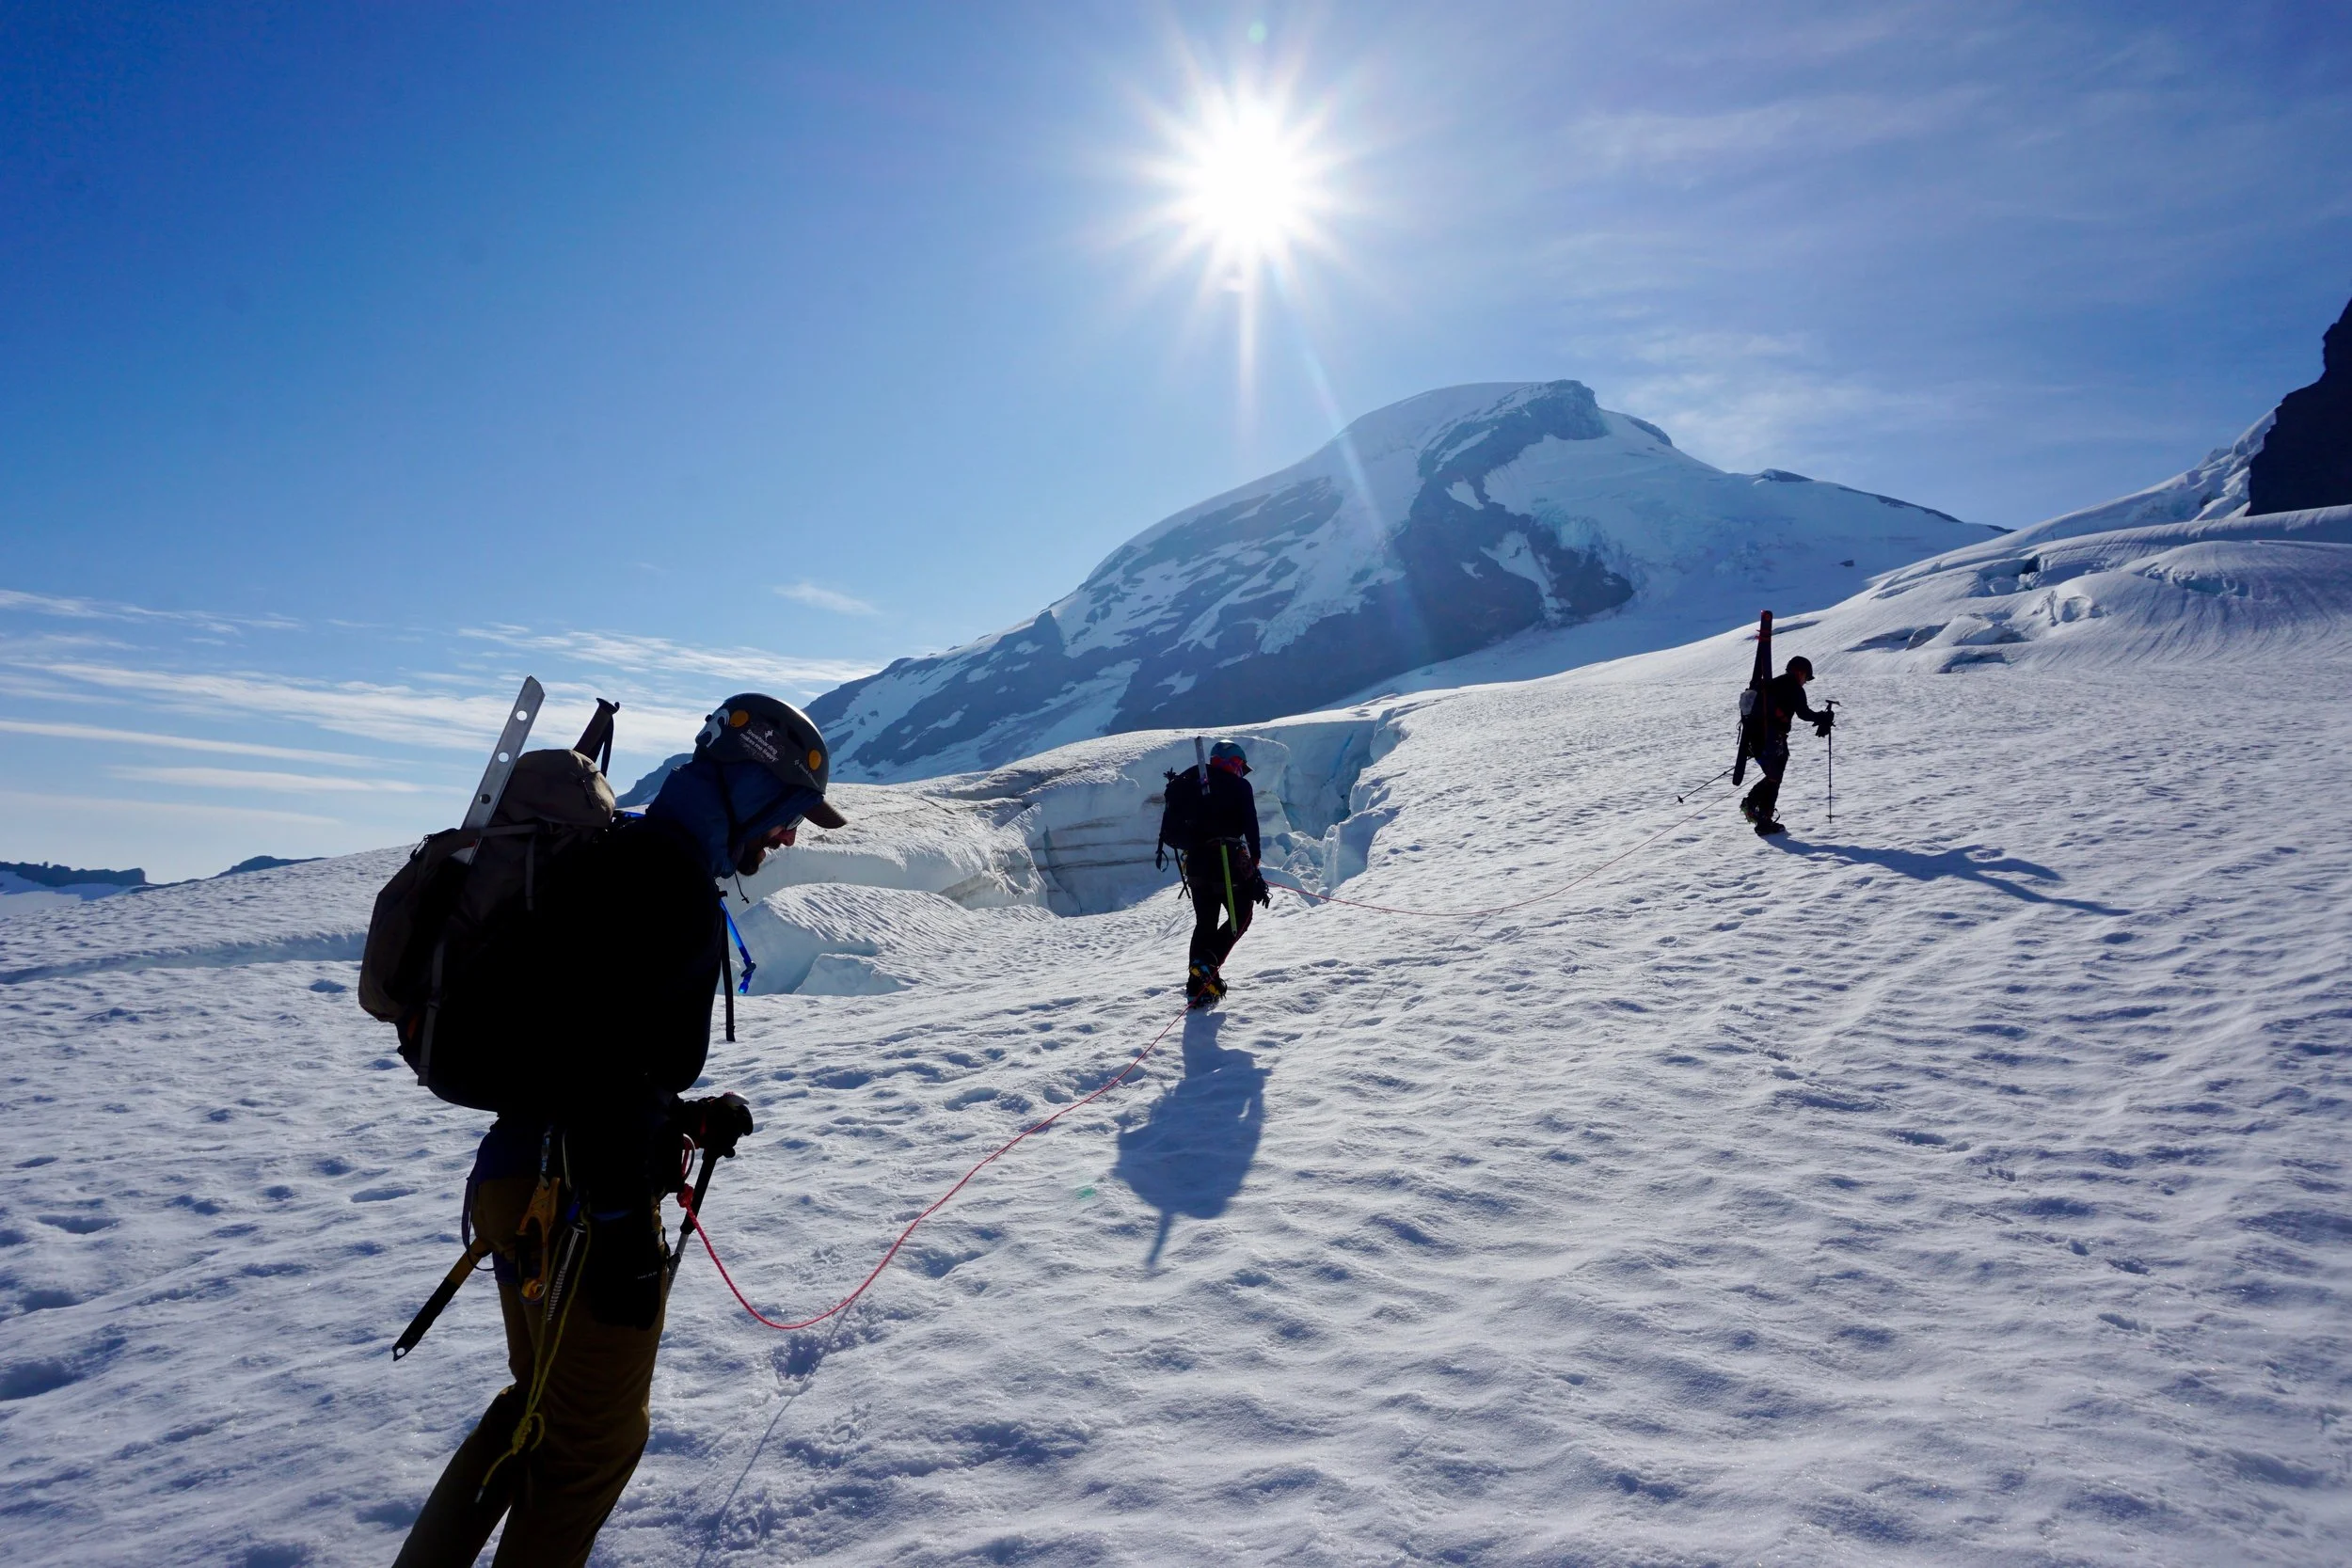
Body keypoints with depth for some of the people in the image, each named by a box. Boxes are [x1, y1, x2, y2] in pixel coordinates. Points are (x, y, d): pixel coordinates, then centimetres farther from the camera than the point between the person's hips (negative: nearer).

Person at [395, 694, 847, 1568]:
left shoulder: (622, 859, 15)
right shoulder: (670, 880, -19)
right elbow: (605, 1058, -27)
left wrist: (684, 1119, 14)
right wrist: (623, 1221, -22)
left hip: (517, 1180, 10)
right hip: (580, 1201, -10)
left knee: (541, 1405, 27)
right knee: (597, 1437, 11)